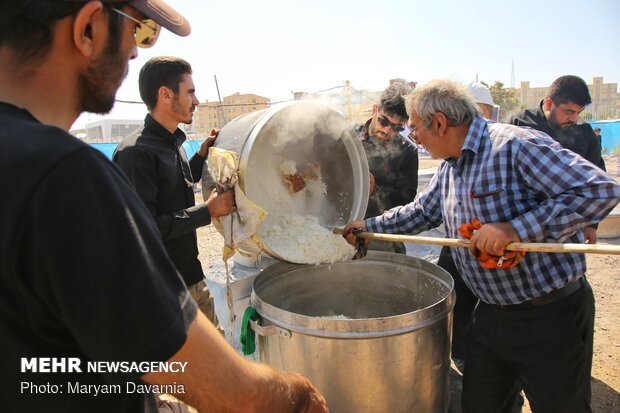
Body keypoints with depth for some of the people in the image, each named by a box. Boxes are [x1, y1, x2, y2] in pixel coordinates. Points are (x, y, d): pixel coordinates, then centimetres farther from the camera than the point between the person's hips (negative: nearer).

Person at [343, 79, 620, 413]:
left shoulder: (516, 145, -21)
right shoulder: (449, 167, 7)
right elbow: (422, 211, 21)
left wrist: (516, 229, -31)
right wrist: (369, 226, 20)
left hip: (549, 315, -7)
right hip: (490, 313, 8)